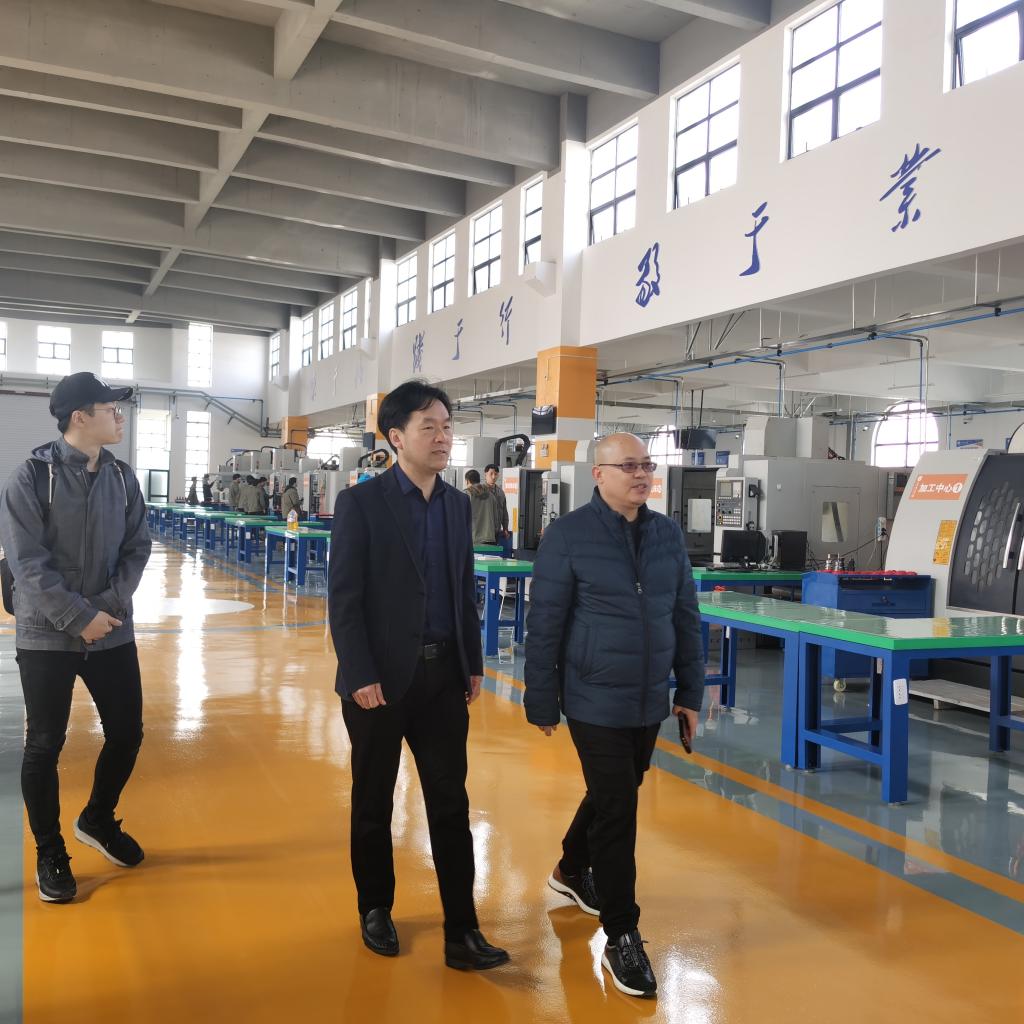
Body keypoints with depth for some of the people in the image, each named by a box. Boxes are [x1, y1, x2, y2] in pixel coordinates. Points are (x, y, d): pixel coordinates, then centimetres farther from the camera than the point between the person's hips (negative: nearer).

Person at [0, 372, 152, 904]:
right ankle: (50, 852, 25)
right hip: (47, 637, -4)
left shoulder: (122, 477, 3)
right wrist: (80, 618, -17)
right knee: (45, 745, 6)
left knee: (126, 734, 10)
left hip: (113, 634, 4)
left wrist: (110, 605, -11)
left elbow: (137, 548, 3)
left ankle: (97, 820, 36)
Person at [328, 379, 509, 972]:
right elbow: (344, 598, -10)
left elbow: (466, 591, 12)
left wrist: (474, 663, 9)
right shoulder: (361, 503, -8)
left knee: (451, 804, 6)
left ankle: (462, 931, 14)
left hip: (444, 675, 4)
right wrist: (361, 675, -15)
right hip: (382, 677, -4)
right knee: (374, 802, 13)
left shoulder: (458, 504, 7)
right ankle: (376, 910, 32)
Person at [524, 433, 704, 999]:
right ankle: (621, 937, 13)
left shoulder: (667, 533, 2)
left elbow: (686, 615, 8)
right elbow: (544, 623, -9)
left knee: (614, 794, 21)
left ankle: (572, 870, 48)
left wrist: (690, 692, 9)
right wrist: (541, 702, -6)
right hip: (595, 701, -5)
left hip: (649, 701, 6)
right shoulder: (568, 534, -12)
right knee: (616, 809, -3)